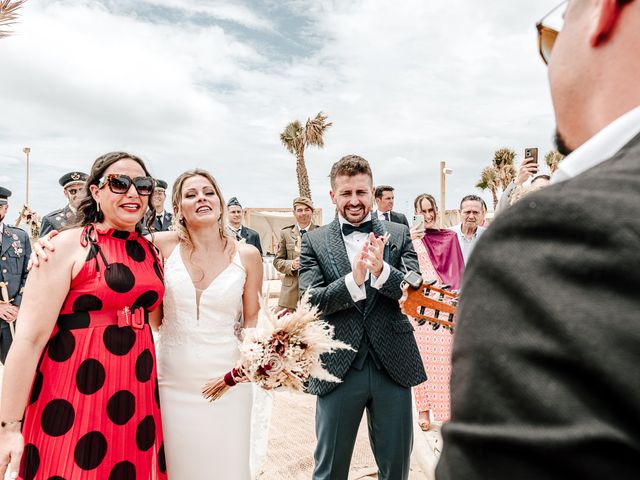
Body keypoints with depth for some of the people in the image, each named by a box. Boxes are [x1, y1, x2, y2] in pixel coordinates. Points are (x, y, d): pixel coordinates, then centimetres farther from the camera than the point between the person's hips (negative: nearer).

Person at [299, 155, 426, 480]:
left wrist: (381, 270, -26)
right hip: (338, 368, -1)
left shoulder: (398, 235, 3)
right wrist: (353, 279, -26)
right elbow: (309, 302, -10)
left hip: (393, 365, 1)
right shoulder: (314, 242, 0)